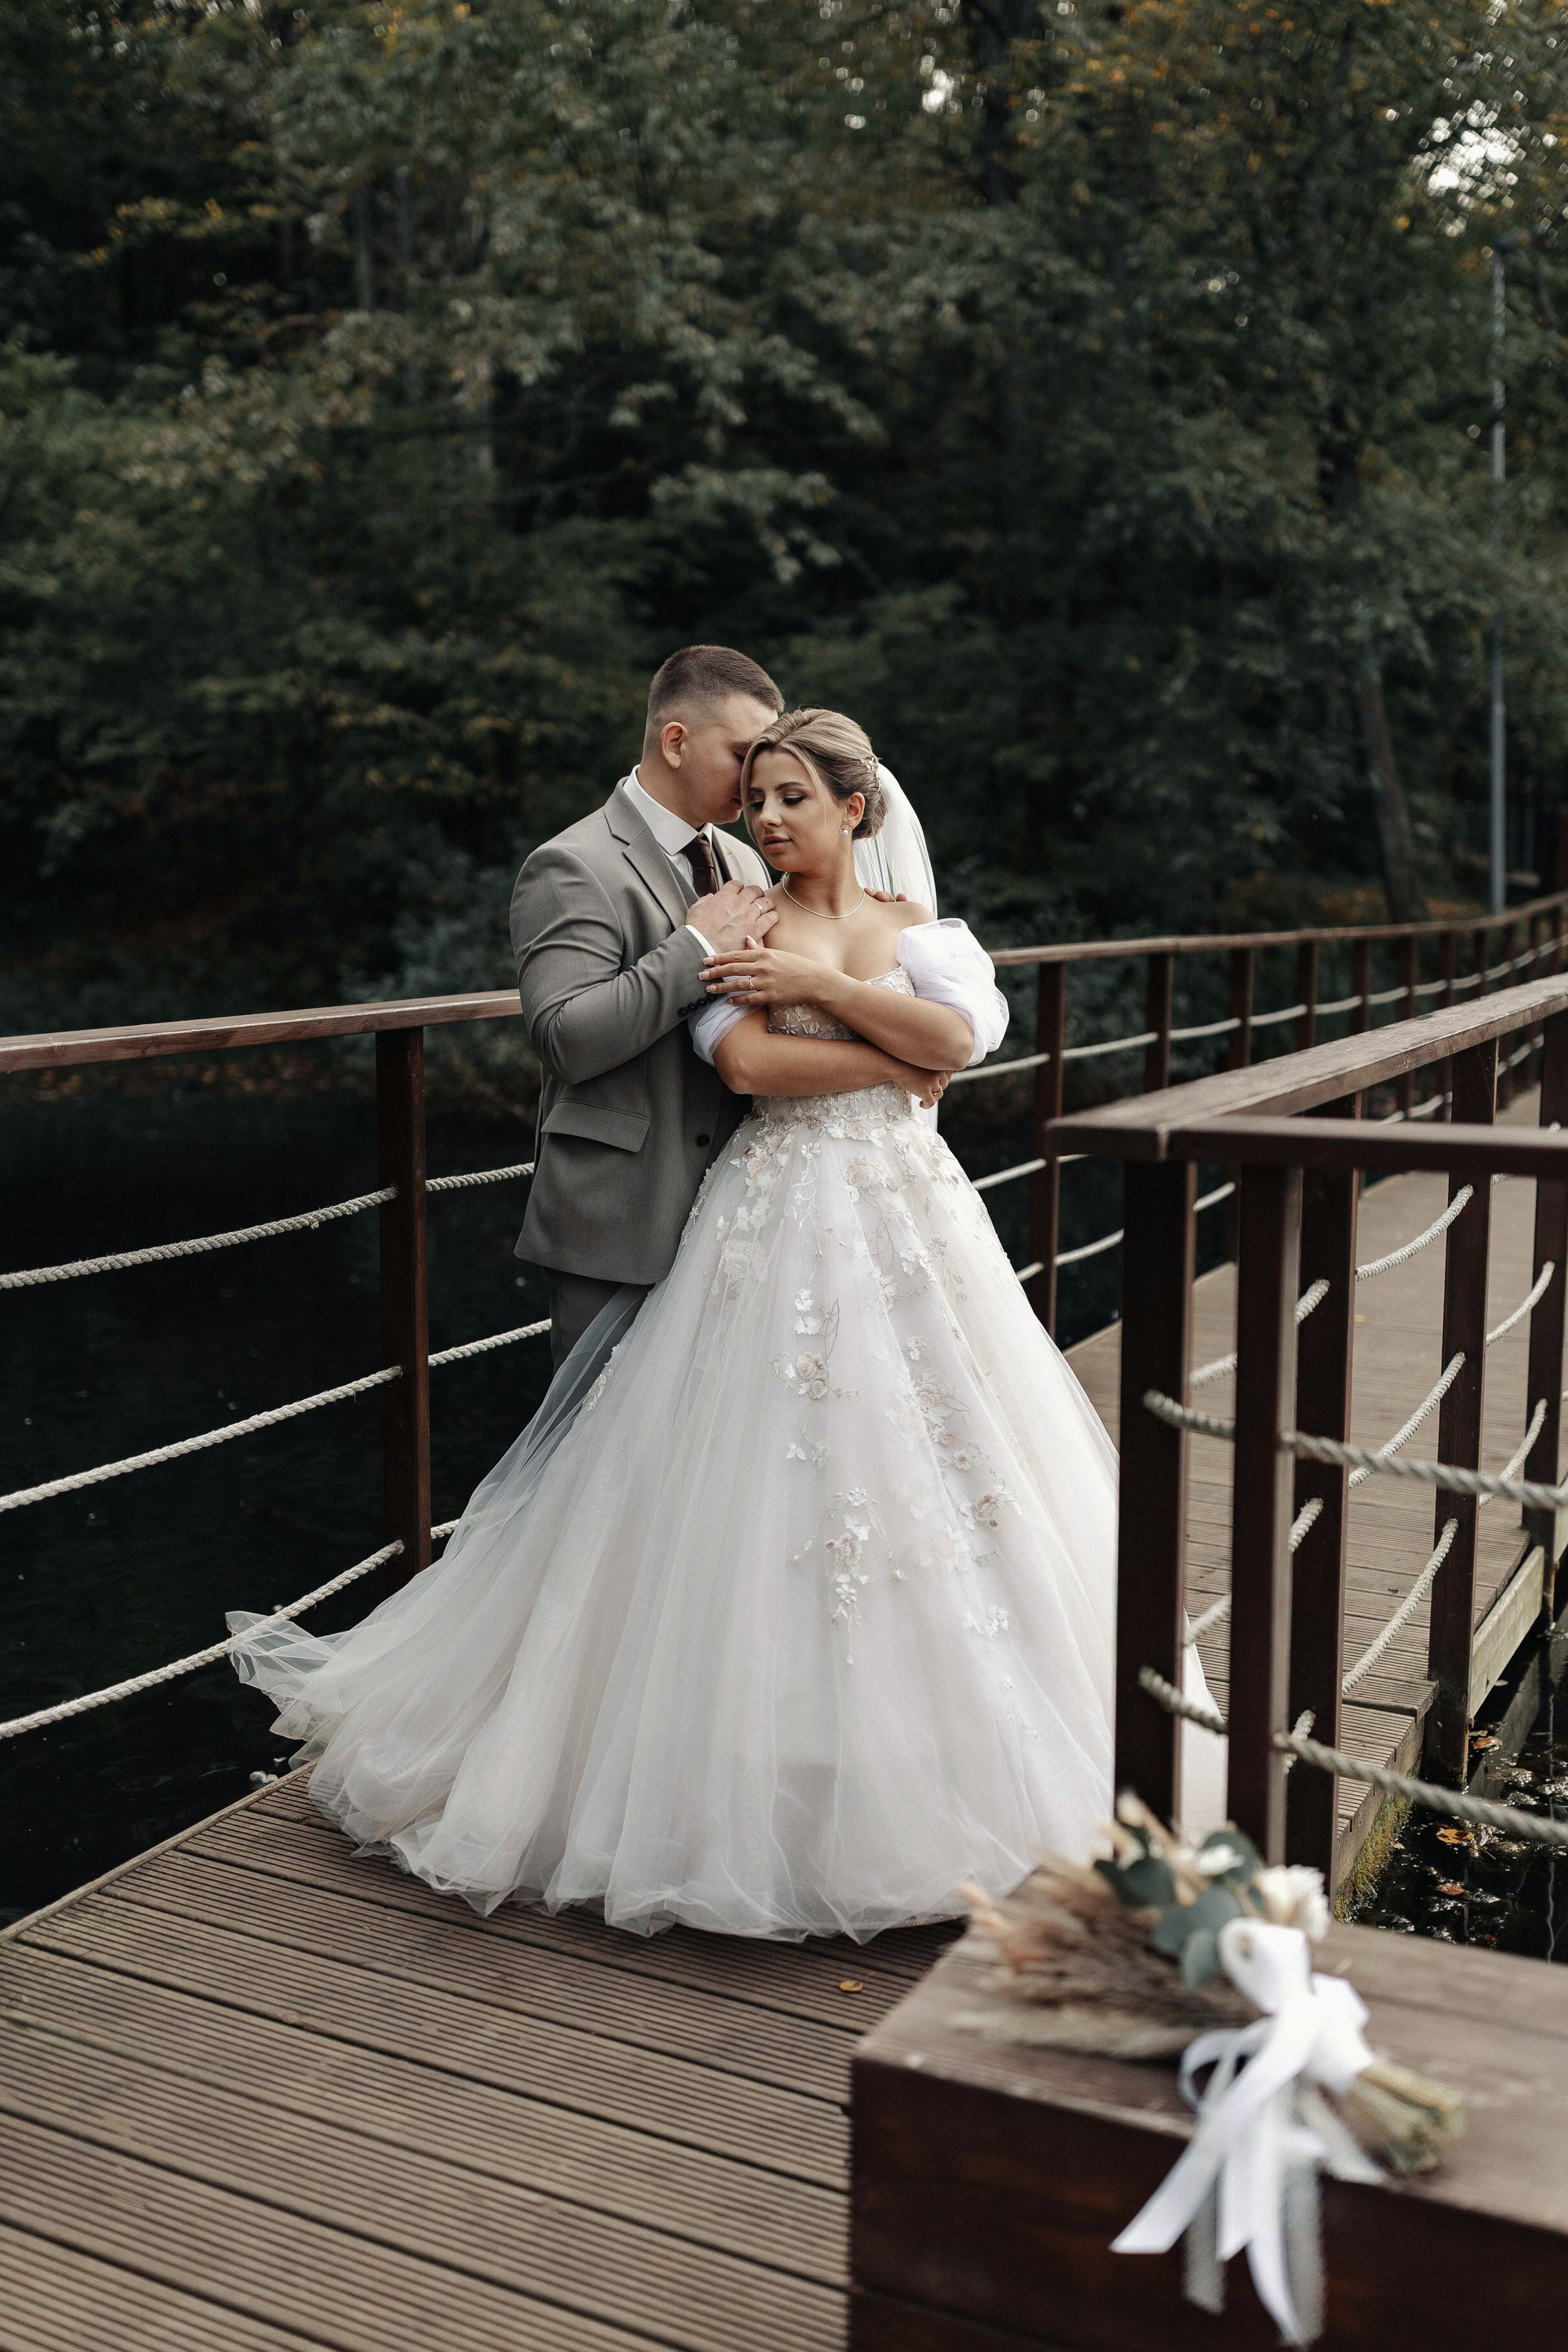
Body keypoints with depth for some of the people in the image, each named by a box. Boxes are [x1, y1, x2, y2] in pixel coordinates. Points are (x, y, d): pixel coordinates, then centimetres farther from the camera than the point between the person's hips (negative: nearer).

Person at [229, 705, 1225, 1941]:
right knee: (764, 1488, -3)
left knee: (923, 1461, 4)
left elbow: (964, 1031, -8)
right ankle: (766, 1782, 10)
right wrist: (903, 1057, -8)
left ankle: (944, 1764, 20)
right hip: (778, 1224, -2)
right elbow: (748, 1060, -12)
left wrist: (812, 981, -10)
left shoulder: (923, 929, 12)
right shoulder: (730, 925, 4)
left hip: (910, 1222, 3)